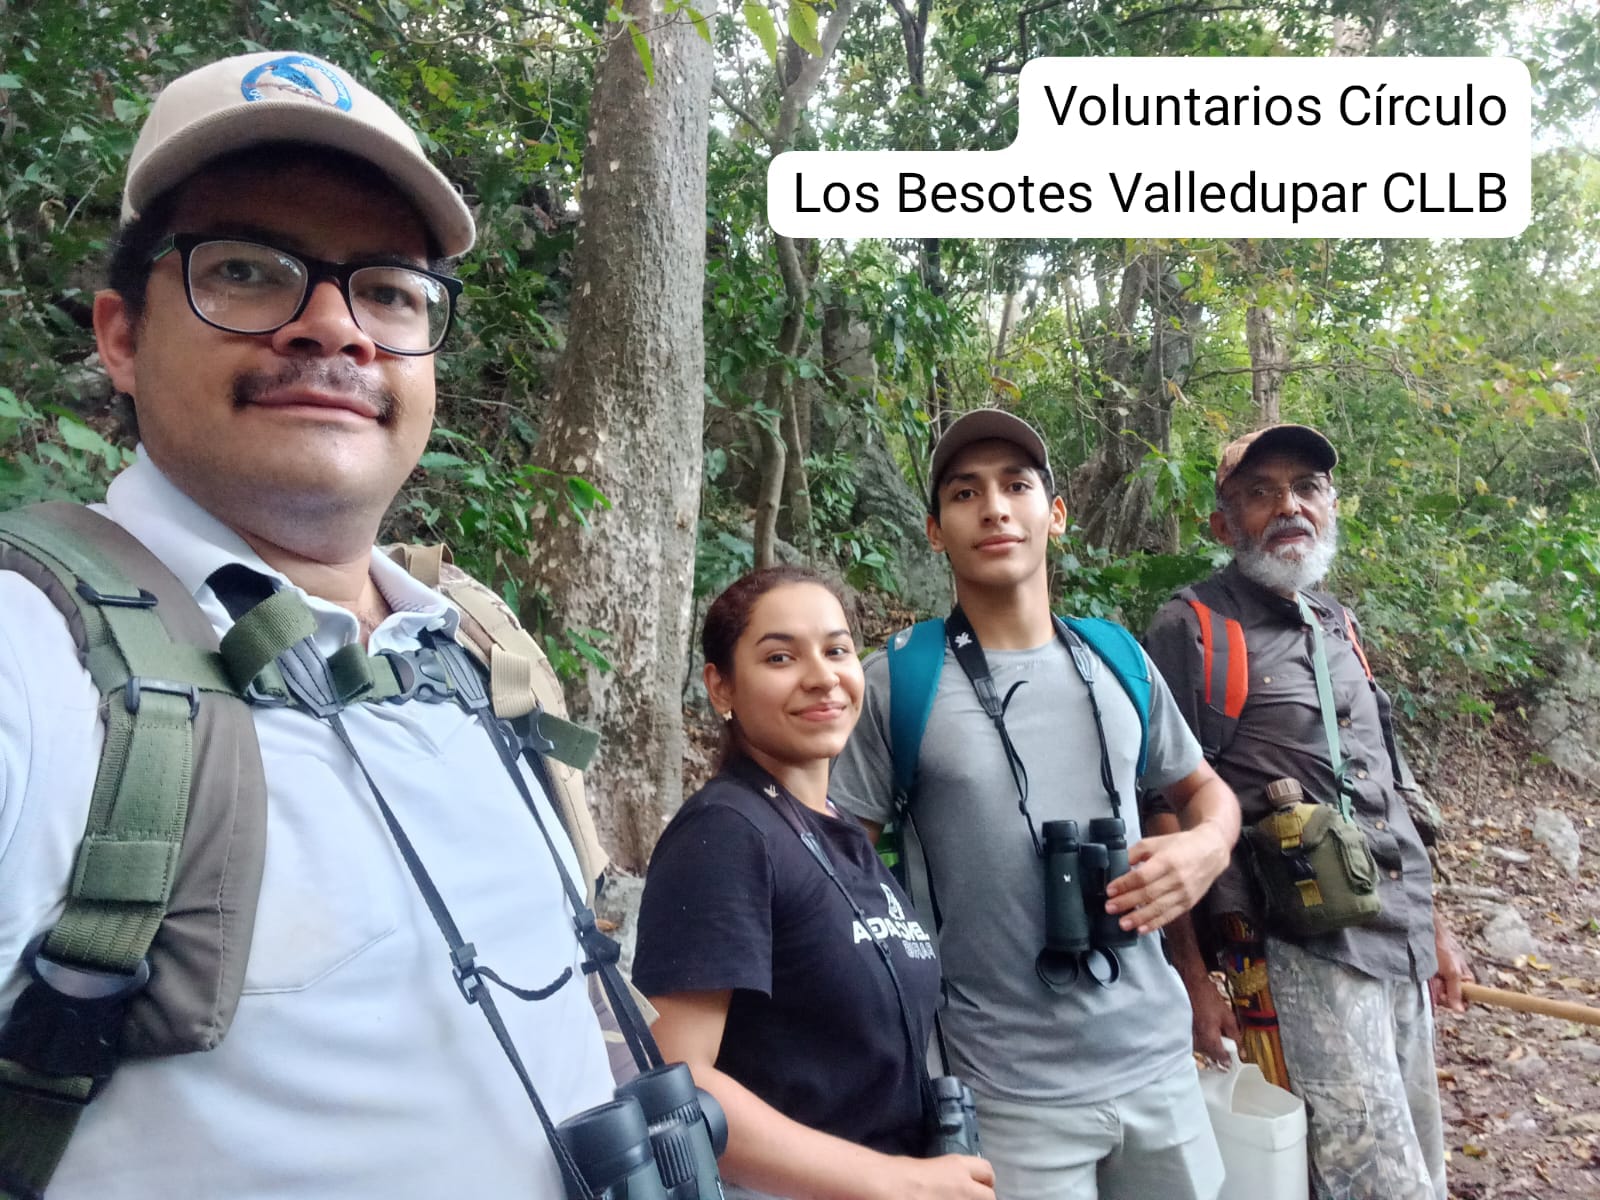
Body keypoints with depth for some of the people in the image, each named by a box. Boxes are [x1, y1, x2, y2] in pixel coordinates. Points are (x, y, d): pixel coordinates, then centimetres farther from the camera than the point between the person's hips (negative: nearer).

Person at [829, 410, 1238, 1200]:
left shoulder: (1120, 661, 2)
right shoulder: (897, 683, -10)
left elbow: (1204, 789, 16)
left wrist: (1206, 845, -5)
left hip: (1157, 1060, 4)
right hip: (1011, 1091, -4)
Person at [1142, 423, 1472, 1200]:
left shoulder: (1338, 627, 13)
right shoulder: (1191, 632, -10)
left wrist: (1435, 926, 19)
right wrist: (1192, 977, -14)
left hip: (1403, 947, 8)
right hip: (1304, 954, -7)